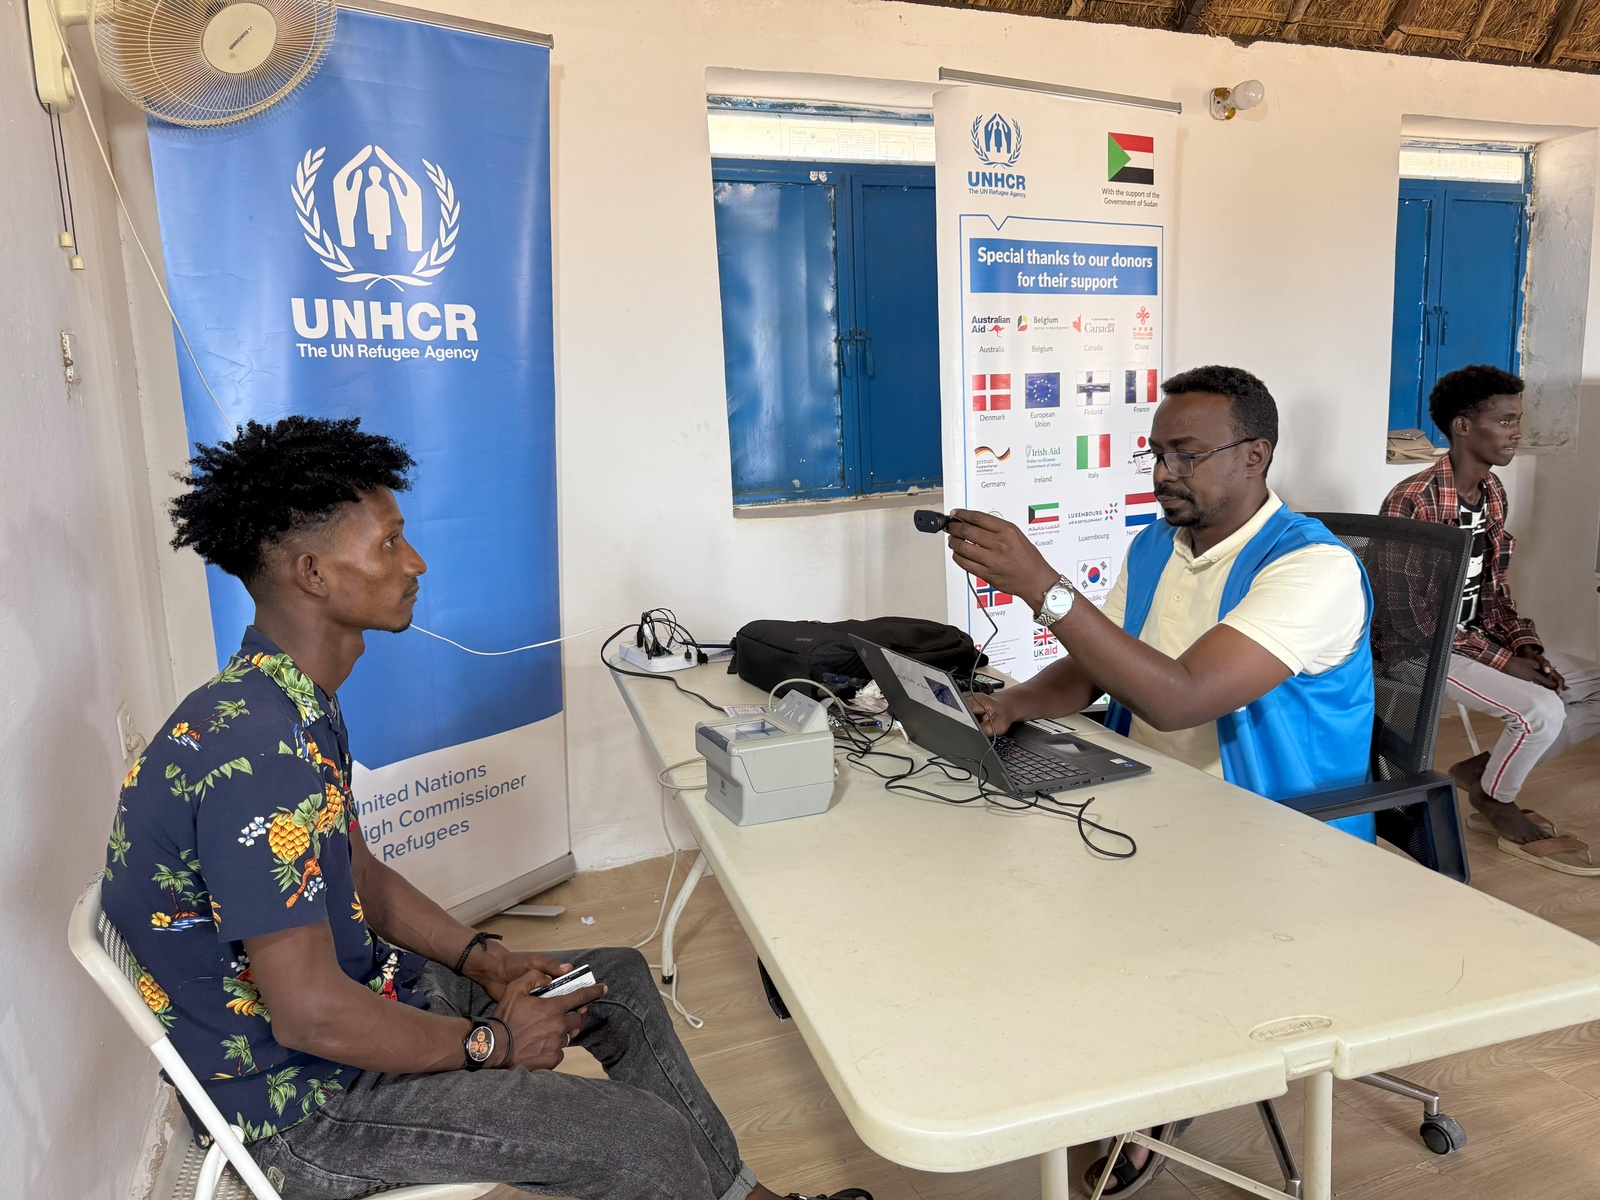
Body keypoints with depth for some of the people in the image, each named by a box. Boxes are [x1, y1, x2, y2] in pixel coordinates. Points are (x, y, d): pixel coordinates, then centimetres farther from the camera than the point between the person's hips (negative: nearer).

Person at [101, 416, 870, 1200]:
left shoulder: (296, 703, 2)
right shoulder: (256, 753, -31)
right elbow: (311, 1016, -29)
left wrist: (486, 961, 4)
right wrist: (490, 1042, -15)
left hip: (358, 986, 10)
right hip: (299, 1102, -10)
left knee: (620, 980, 15)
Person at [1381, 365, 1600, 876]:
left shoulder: (1493, 490, 6)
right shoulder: (1412, 501, -22)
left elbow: (1494, 588, 12)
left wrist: (1526, 646, -5)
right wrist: (1504, 660, -20)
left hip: (1484, 636, 9)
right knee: (1542, 710, -25)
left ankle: (1484, 772, 10)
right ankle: (1497, 804, 5)